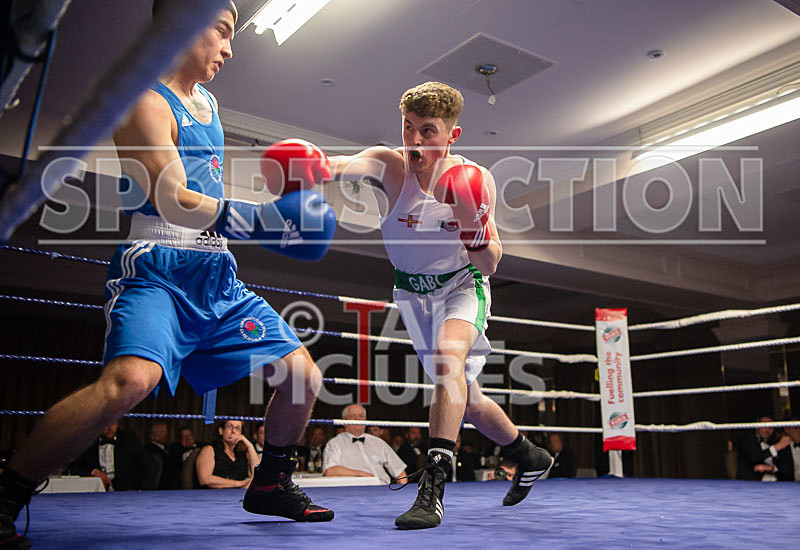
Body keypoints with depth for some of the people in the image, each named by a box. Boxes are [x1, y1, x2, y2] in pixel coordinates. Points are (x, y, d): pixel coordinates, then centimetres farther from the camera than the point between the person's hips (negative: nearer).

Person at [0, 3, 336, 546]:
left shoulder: (207, 102, 20)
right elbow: (172, 200, -21)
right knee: (133, 377, -34)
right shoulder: (147, 102, -7)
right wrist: (261, 220, -29)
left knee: (303, 375, 6)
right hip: (159, 270, -8)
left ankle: (270, 484, 26)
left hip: (218, 278, 9)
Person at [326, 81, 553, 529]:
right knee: (466, 401, 12)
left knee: (449, 357, -34)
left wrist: (476, 232, -33)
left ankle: (433, 488, -31)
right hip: (413, 291, 2)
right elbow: (344, 166, -43)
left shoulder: (475, 180, -17)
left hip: (463, 284, -2)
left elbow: (490, 265, -13)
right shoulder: (389, 165, -19)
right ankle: (530, 457, 38)